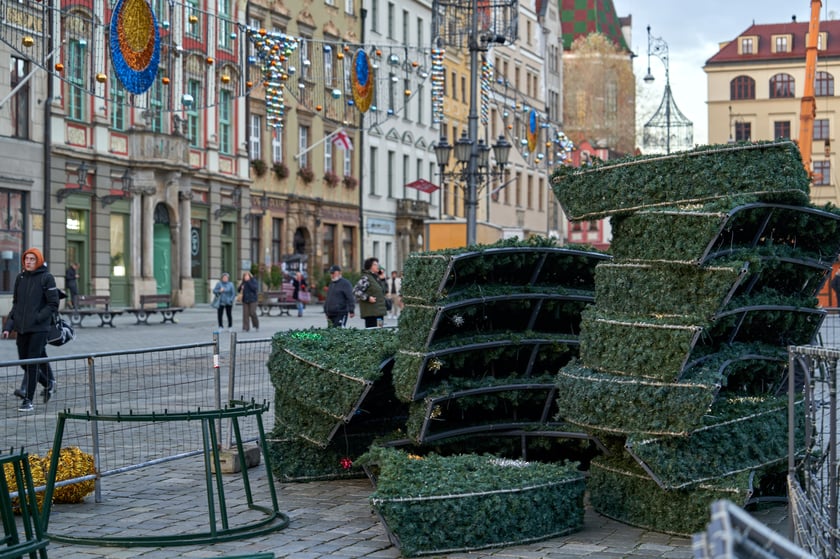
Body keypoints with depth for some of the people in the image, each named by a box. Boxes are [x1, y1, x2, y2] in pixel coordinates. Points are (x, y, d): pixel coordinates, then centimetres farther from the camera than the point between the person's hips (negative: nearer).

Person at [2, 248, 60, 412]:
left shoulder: (46, 278, -6)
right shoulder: (20, 278, 10)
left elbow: (53, 305, -7)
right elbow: (15, 304, 14)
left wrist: (37, 318, -16)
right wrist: (8, 325, 4)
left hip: (39, 328, -6)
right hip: (22, 328, 6)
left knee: (33, 363, -6)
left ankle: (28, 400, -1)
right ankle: (48, 383, 33)